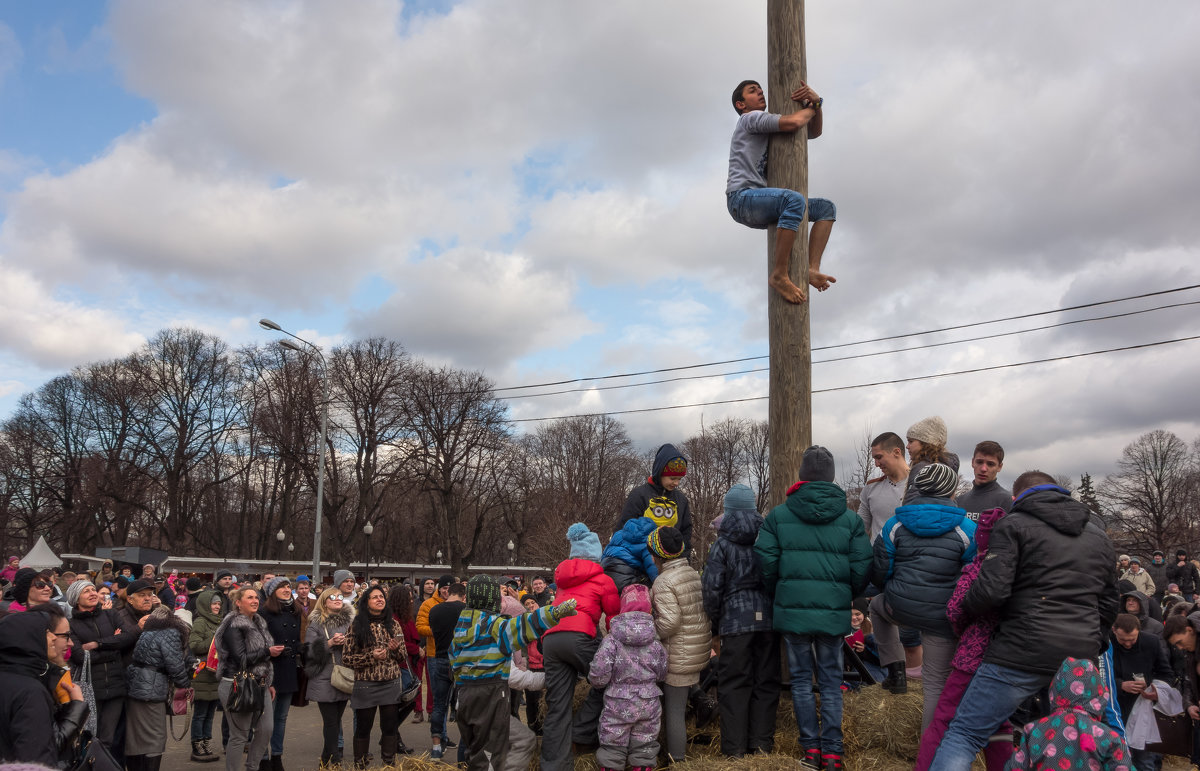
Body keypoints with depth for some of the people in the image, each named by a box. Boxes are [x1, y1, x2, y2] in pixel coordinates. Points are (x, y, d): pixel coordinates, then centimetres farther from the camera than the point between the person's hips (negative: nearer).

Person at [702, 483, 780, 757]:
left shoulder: (723, 544, 0)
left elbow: (712, 588, -5)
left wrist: (715, 627, 4)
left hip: (735, 621, -3)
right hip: (769, 619, 3)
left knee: (734, 685, 3)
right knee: (766, 682, 10)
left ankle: (734, 750, 4)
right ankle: (762, 745, 13)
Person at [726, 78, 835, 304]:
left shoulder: (773, 131, 29)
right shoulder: (751, 119, 1)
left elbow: (814, 132, 23)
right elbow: (793, 122, -15)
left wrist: (817, 101, 5)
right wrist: (810, 107, 7)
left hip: (762, 207, 9)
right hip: (742, 199, -9)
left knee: (827, 208, 6)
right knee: (796, 200, -35)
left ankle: (812, 269, -14)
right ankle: (779, 275, -30)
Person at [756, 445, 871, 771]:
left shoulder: (778, 515, -3)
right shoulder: (851, 519, 0)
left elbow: (766, 561, -4)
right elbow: (862, 569, -2)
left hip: (792, 609, -1)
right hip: (834, 612, 1)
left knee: (801, 678, 12)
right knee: (831, 680, 11)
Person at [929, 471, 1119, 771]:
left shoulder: (1014, 525, -1)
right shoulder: (1099, 536, 20)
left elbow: (991, 590, -13)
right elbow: (1108, 605, 23)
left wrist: (964, 608, 5)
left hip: (1023, 653, -6)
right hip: (1082, 656, 7)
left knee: (964, 735, -4)